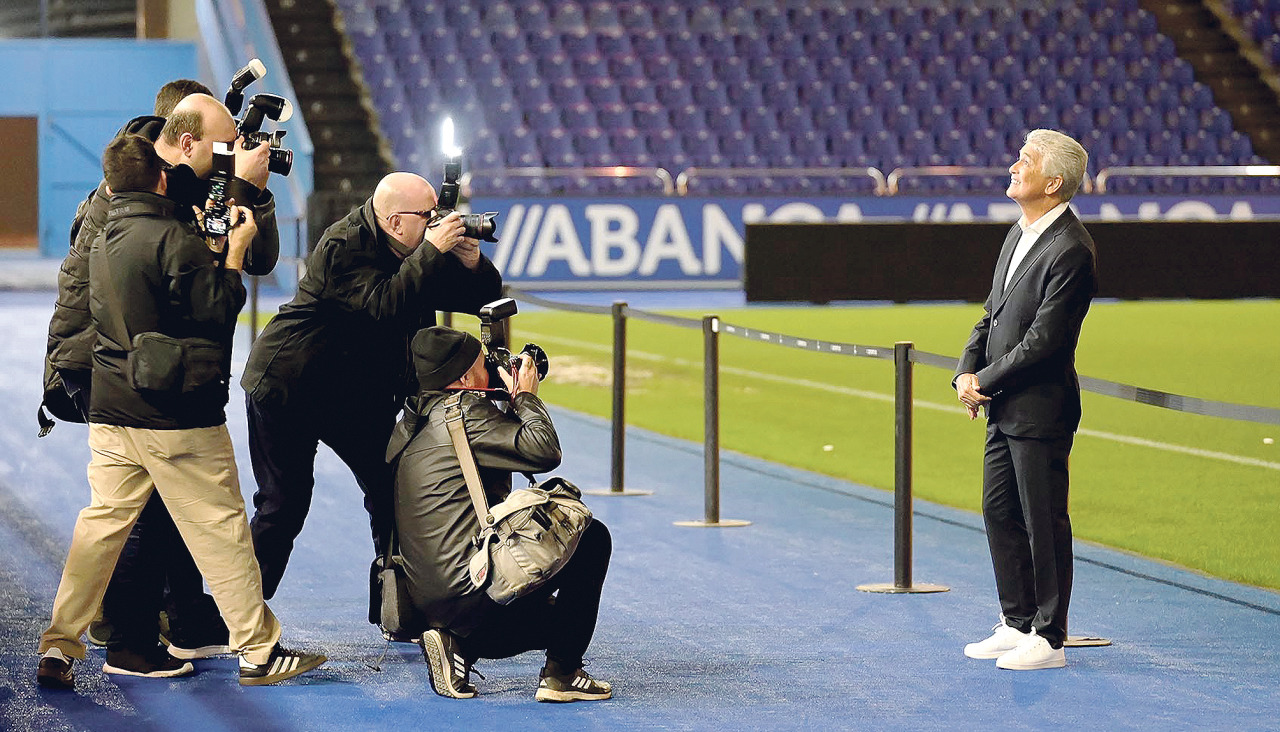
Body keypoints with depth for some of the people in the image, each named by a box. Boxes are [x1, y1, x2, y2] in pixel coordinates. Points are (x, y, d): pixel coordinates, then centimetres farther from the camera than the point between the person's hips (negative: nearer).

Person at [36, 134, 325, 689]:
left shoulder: (99, 242, 9)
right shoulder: (175, 240, -14)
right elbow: (220, 310, -13)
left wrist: (211, 247, 17)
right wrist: (234, 250, -4)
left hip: (110, 415, 6)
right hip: (178, 420, -6)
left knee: (100, 523, 10)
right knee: (220, 529, 2)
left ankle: (59, 648, 5)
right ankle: (259, 651, 9)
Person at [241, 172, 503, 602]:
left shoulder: (424, 250, 0)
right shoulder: (343, 247, -22)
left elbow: (483, 297, 1)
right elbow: (384, 305, -35)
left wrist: (471, 261, -20)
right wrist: (432, 252, -32)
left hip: (356, 392, 7)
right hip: (289, 386, -7)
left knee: (392, 491, -3)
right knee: (284, 505, -6)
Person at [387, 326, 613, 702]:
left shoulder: (413, 423, 18)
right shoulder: (465, 410, -9)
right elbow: (544, 451, -15)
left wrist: (511, 402, 26)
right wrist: (526, 396, 1)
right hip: (470, 597, -9)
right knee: (592, 536, 6)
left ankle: (459, 647, 8)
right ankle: (561, 673, 2)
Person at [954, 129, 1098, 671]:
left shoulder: (1070, 250, -18)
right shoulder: (1019, 234, 12)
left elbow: (1044, 337, -20)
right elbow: (993, 313, 17)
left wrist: (987, 383, -12)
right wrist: (967, 371, 1)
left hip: (1040, 409, -9)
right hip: (1004, 407, 9)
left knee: (1044, 522, -2)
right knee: (999, 511, 14)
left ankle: (1049, 640, 6)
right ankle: (1018, 625, 24)